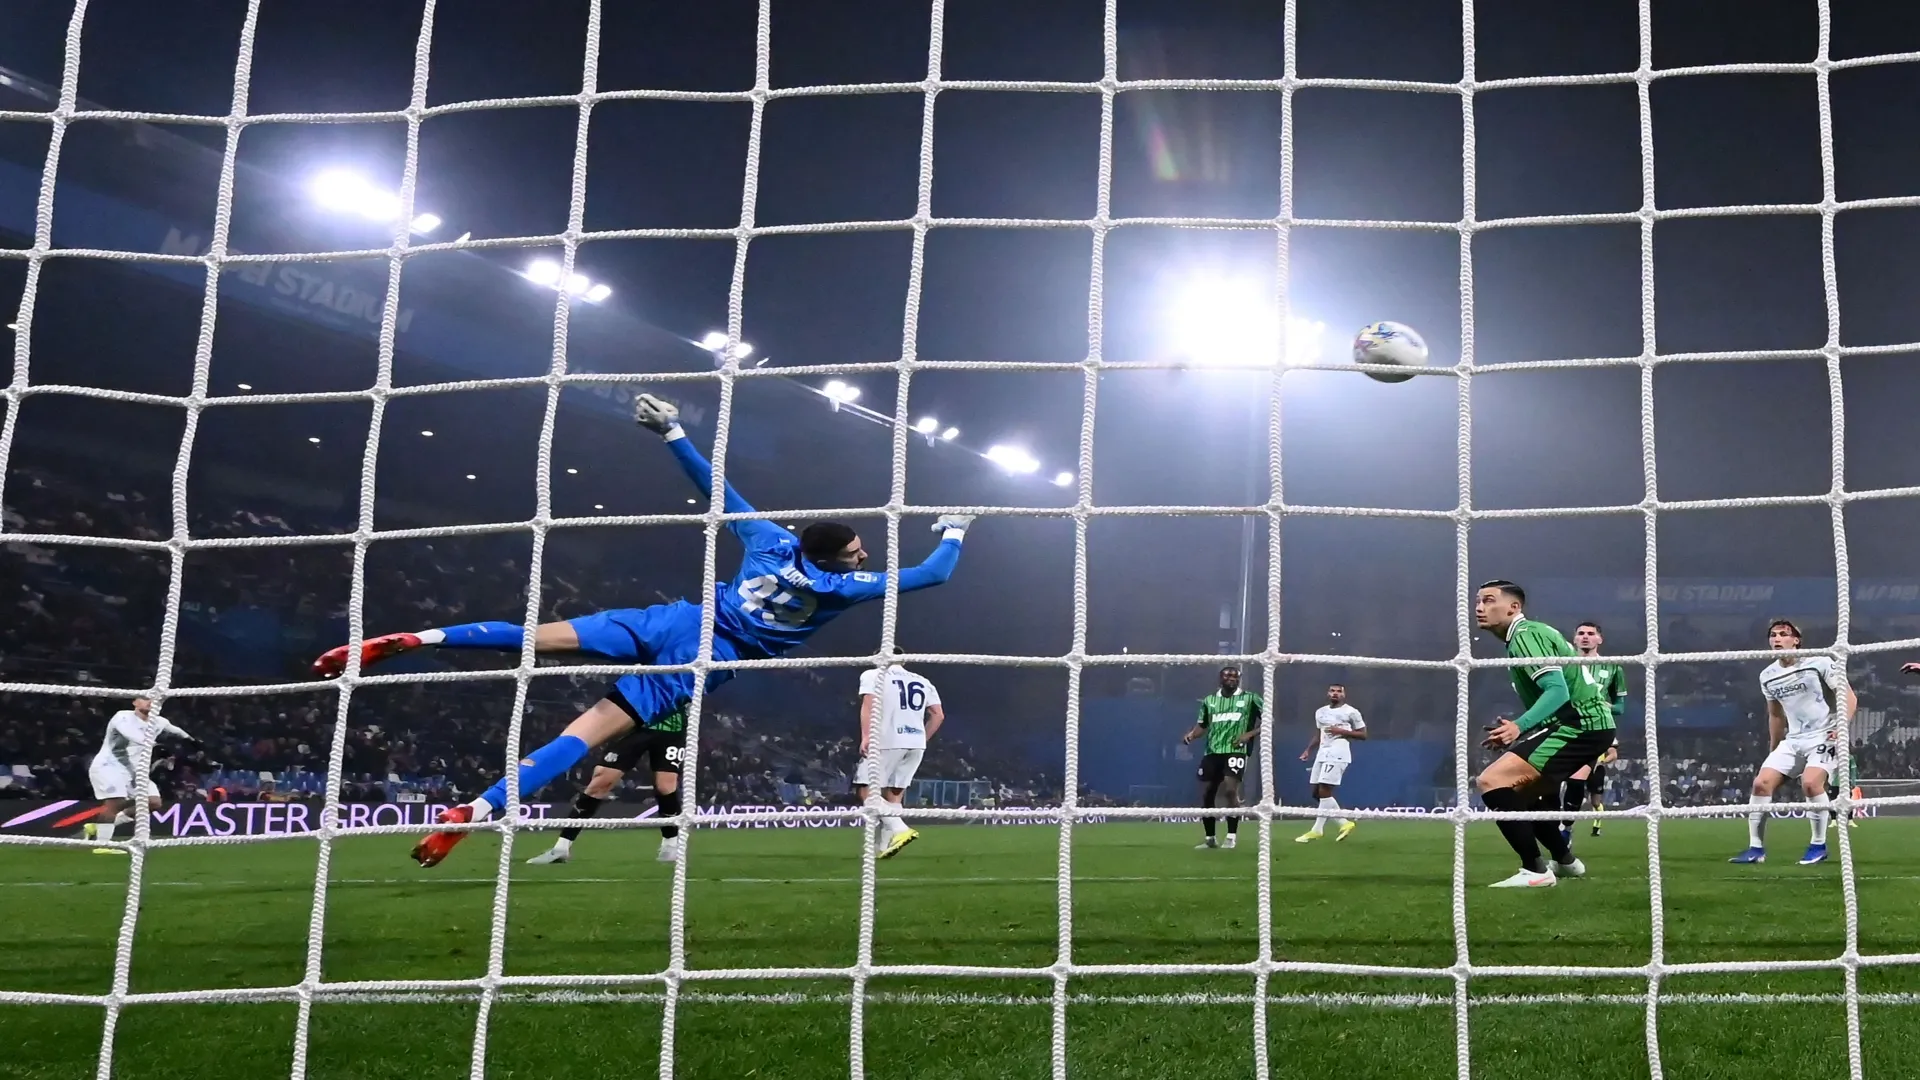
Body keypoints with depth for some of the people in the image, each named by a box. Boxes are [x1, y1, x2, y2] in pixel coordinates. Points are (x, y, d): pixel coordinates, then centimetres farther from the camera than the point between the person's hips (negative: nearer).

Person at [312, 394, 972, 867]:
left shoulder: (773, 541, 12)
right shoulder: (847, 584, 2)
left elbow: (715, 488, 17)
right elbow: (932, 575, 10)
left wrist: (671, 431, 25)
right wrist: (953, 532, 28)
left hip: (676, 621, 4)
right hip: (699, 661, -4)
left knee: (538, 637, 0)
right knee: (588, 731, -13)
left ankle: (409, 640, -12)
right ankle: (474, 811, -26)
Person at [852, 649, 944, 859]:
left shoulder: (874, 675, 5)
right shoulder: (922, 682, 20)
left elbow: (869, 703, -12)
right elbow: (938, 715, 14)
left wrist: (866, 737, -18)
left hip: (888, 742, -6)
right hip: (916, 744, 6)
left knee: (867, 791, -4)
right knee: (893, 796, 12)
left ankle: (899, 830, -22)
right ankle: (885, 847, 7)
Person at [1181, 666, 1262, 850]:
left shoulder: (1250, 698, 3)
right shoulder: (1209, 700, 14)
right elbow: (1202, 724, 22)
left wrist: (1250, 734, -9)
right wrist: (1191, 734, 1)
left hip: (1235, 751, -4)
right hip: (1212, 752, 4)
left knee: (1230, 790, -21)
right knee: (1206, 794, 3)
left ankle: (1231, 837, -12)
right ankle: (1210, 839, 17)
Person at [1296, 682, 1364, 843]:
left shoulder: (1351, 712, -2)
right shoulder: (1320, 712, 17)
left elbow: (1363, 735, -2)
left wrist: (1342, 731, -13)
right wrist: (1308, 750, 13)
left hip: (1337, 754, -8)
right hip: (1322, 754, 8)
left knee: (1324, 791, -13)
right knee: (1317, 793, 6)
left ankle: (1317, 830, -6)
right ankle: (1345, 822, 13)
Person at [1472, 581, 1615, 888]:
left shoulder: (1525, 635, -13)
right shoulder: (1531, 633, 18)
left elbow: (1558, 691, -23)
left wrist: (1519, 726, -34)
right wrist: (1516, 732, 22)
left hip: (1580, 724, -11)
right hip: (1588, 723, 11)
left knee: (1491, 782, -20)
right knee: (1520, 789, 28)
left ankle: (1535, 871, -20)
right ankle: (1566, 861, 42)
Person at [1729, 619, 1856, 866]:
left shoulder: (1819, 663, -9)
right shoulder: (1768, 676, 8)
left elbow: (1849, 697, -8)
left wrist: (1842, 727, -22)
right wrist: (1773, 750, 21)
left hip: (1824, 736, -6)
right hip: (1793, 740, 6)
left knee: (1810, 782, -28)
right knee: (1761, 782, -7)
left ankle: (1819, 846, -9)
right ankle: (1756, 848, 0)